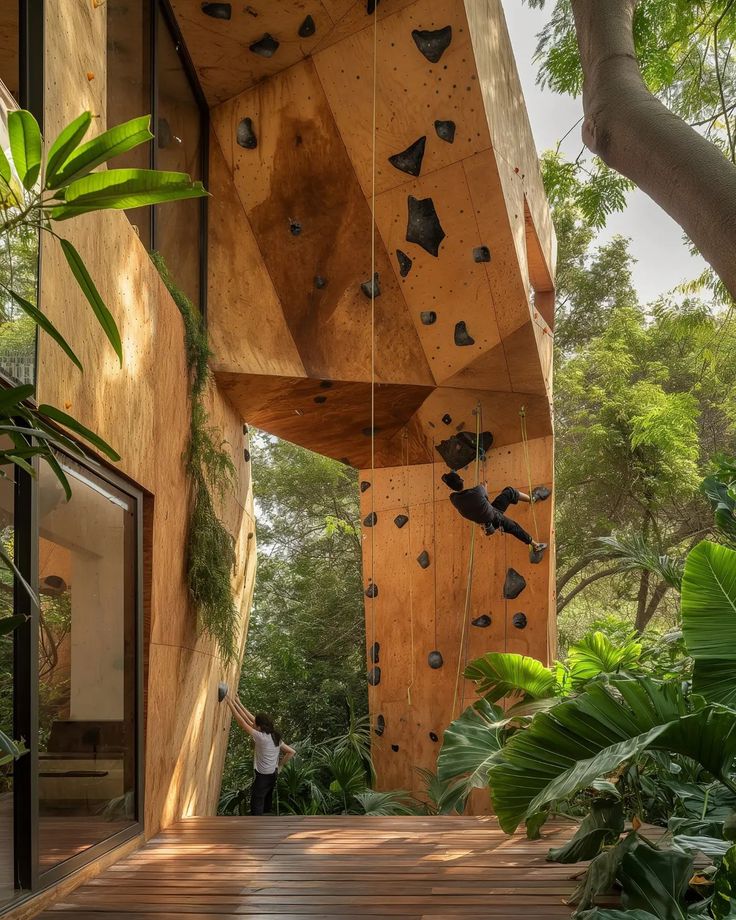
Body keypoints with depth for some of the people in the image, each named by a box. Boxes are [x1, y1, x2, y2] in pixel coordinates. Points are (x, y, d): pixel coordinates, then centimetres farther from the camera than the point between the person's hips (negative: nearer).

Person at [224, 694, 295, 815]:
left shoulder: (261, 737, -21)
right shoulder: (275, 737, 2)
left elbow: (242, 723, -21)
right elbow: (291, 752, 11)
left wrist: (230, 703, -18)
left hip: (262, 777, -8)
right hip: (272, 776, 8)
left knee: (256, 809, -1)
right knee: (267, 807, 17)